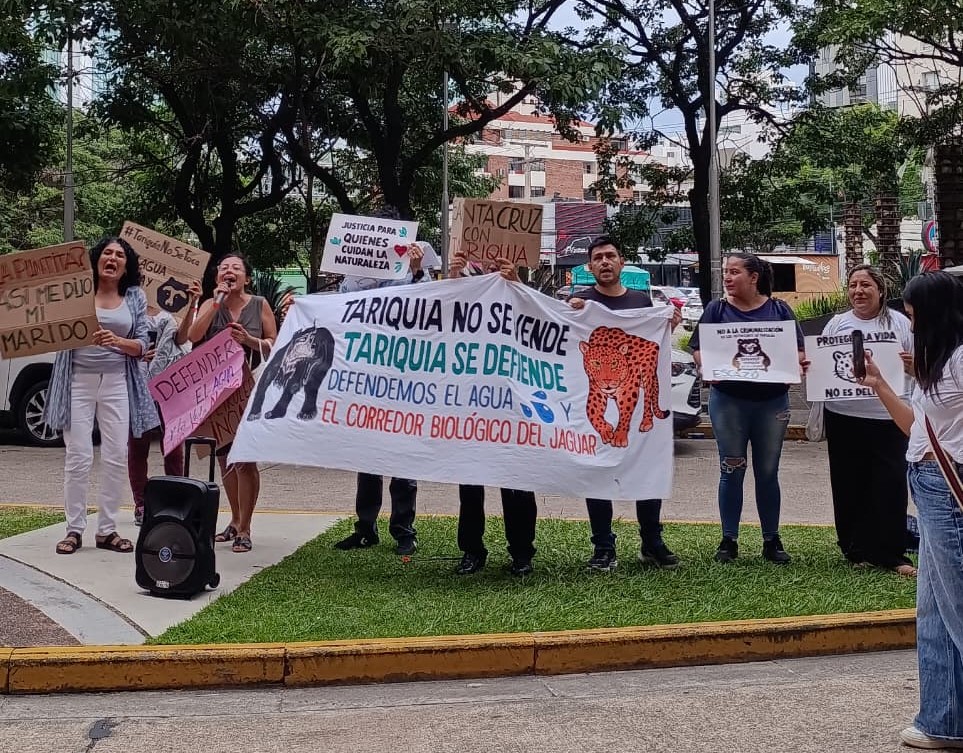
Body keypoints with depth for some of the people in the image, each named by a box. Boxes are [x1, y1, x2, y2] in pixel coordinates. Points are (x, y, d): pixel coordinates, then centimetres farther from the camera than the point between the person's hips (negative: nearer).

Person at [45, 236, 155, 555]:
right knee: (79, 458, -5)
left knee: (116, 458, 2)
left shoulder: (135, 297, 6)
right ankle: (74, 529, 5)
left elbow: (141, 345, 2)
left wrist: (117, 341, -17)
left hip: (117, 383, 2)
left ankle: (107, 529, 12)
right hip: (78, 381, -2)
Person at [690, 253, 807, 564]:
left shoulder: (779, 310, 5)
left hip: (773, 401, 1)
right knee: (732, 472, 3)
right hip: (728, 401, -1)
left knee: (768, 473, 8)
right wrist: (707, 368, -22)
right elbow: (698, 349, 0)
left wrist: (798, 364, -18)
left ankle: (771, 540, 18)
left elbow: (799, 350, 5)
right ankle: (729, 540, 12)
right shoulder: (717, 310, 3)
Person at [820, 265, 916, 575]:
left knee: (891, 486, -4)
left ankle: (890, 554, 3)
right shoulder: (837, 324, 10)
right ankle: (856, 551, 17)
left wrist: (913, 362, -13)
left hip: (889, 418, -1)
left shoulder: (899, 323, 7)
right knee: (850, 487, 6)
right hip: (844, 418, 2)